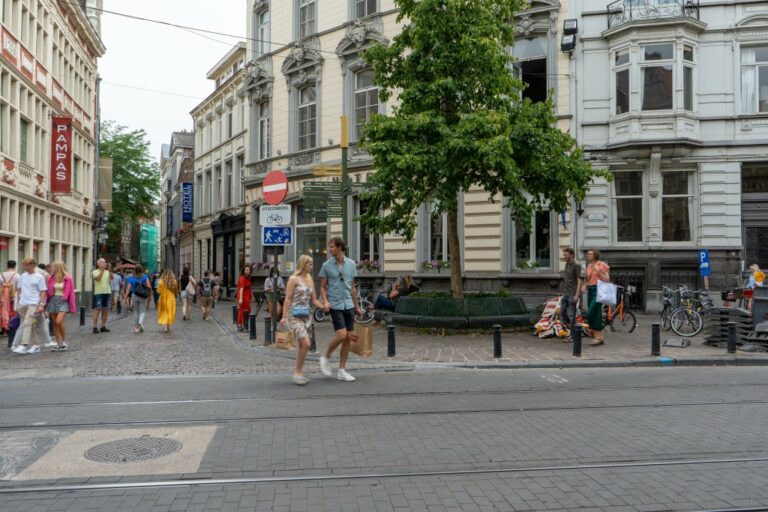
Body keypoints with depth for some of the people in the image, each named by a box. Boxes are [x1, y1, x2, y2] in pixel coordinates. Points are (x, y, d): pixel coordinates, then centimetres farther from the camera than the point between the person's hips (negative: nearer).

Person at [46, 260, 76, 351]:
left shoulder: (68, 279, -5)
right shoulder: (51, 278, 6)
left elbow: (71, 293, -4)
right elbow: (49, 292, 10)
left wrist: (72, 307, -6)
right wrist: (47, 303, 7)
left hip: (63, 301, -5)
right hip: (53, 301, 5)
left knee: (59, 321, -19)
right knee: (55, 323, 5)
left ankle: (64, 341, 1)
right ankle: (59, 344, 12)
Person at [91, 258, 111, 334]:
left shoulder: (107, 272, 11)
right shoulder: (95, 272, 1)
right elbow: (98, 278, -18)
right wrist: (102, 270, -22)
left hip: (107, 293, 4)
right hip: (98, 293, -4)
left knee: (105, 310, 7)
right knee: (97, 310, -7)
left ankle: (103, 326, 14)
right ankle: (95, 327, -5)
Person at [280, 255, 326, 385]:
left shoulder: (310, 281, 14)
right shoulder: (294, 279, -5)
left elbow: (314, 300, 15)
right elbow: (288, 298, -8)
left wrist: (324, 307, -3)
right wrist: (284, 316, -14)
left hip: (306, 315, 7)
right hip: (295, 315, -7)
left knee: (301, 346, 9)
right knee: (306, 344, -16)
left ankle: (299, 373, 16)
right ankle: (297, 372, -5)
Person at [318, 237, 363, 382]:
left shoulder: (351, 264, 7)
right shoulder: (327, 265, 0)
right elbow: (323, 287, 4)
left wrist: (357, 306, 15)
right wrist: (325, 301, -14)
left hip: (349, 305, 4)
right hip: (335, 306, -4)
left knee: (348, 337, 3)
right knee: (341, 335, -16)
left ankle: (342, 371, 12)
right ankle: (325, 358, 9)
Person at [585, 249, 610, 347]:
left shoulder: (602, 265, -6)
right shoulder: (589, 266, 15)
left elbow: (607, 280, -10)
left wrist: (598, 271, -20)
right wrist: (586, 286, 4)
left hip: (598, 291, -8)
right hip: (590, 291, 8)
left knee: (591, 314, -15)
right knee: (595, 315, 6)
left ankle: (599, 337, -7)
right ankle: (601, 337, 14)